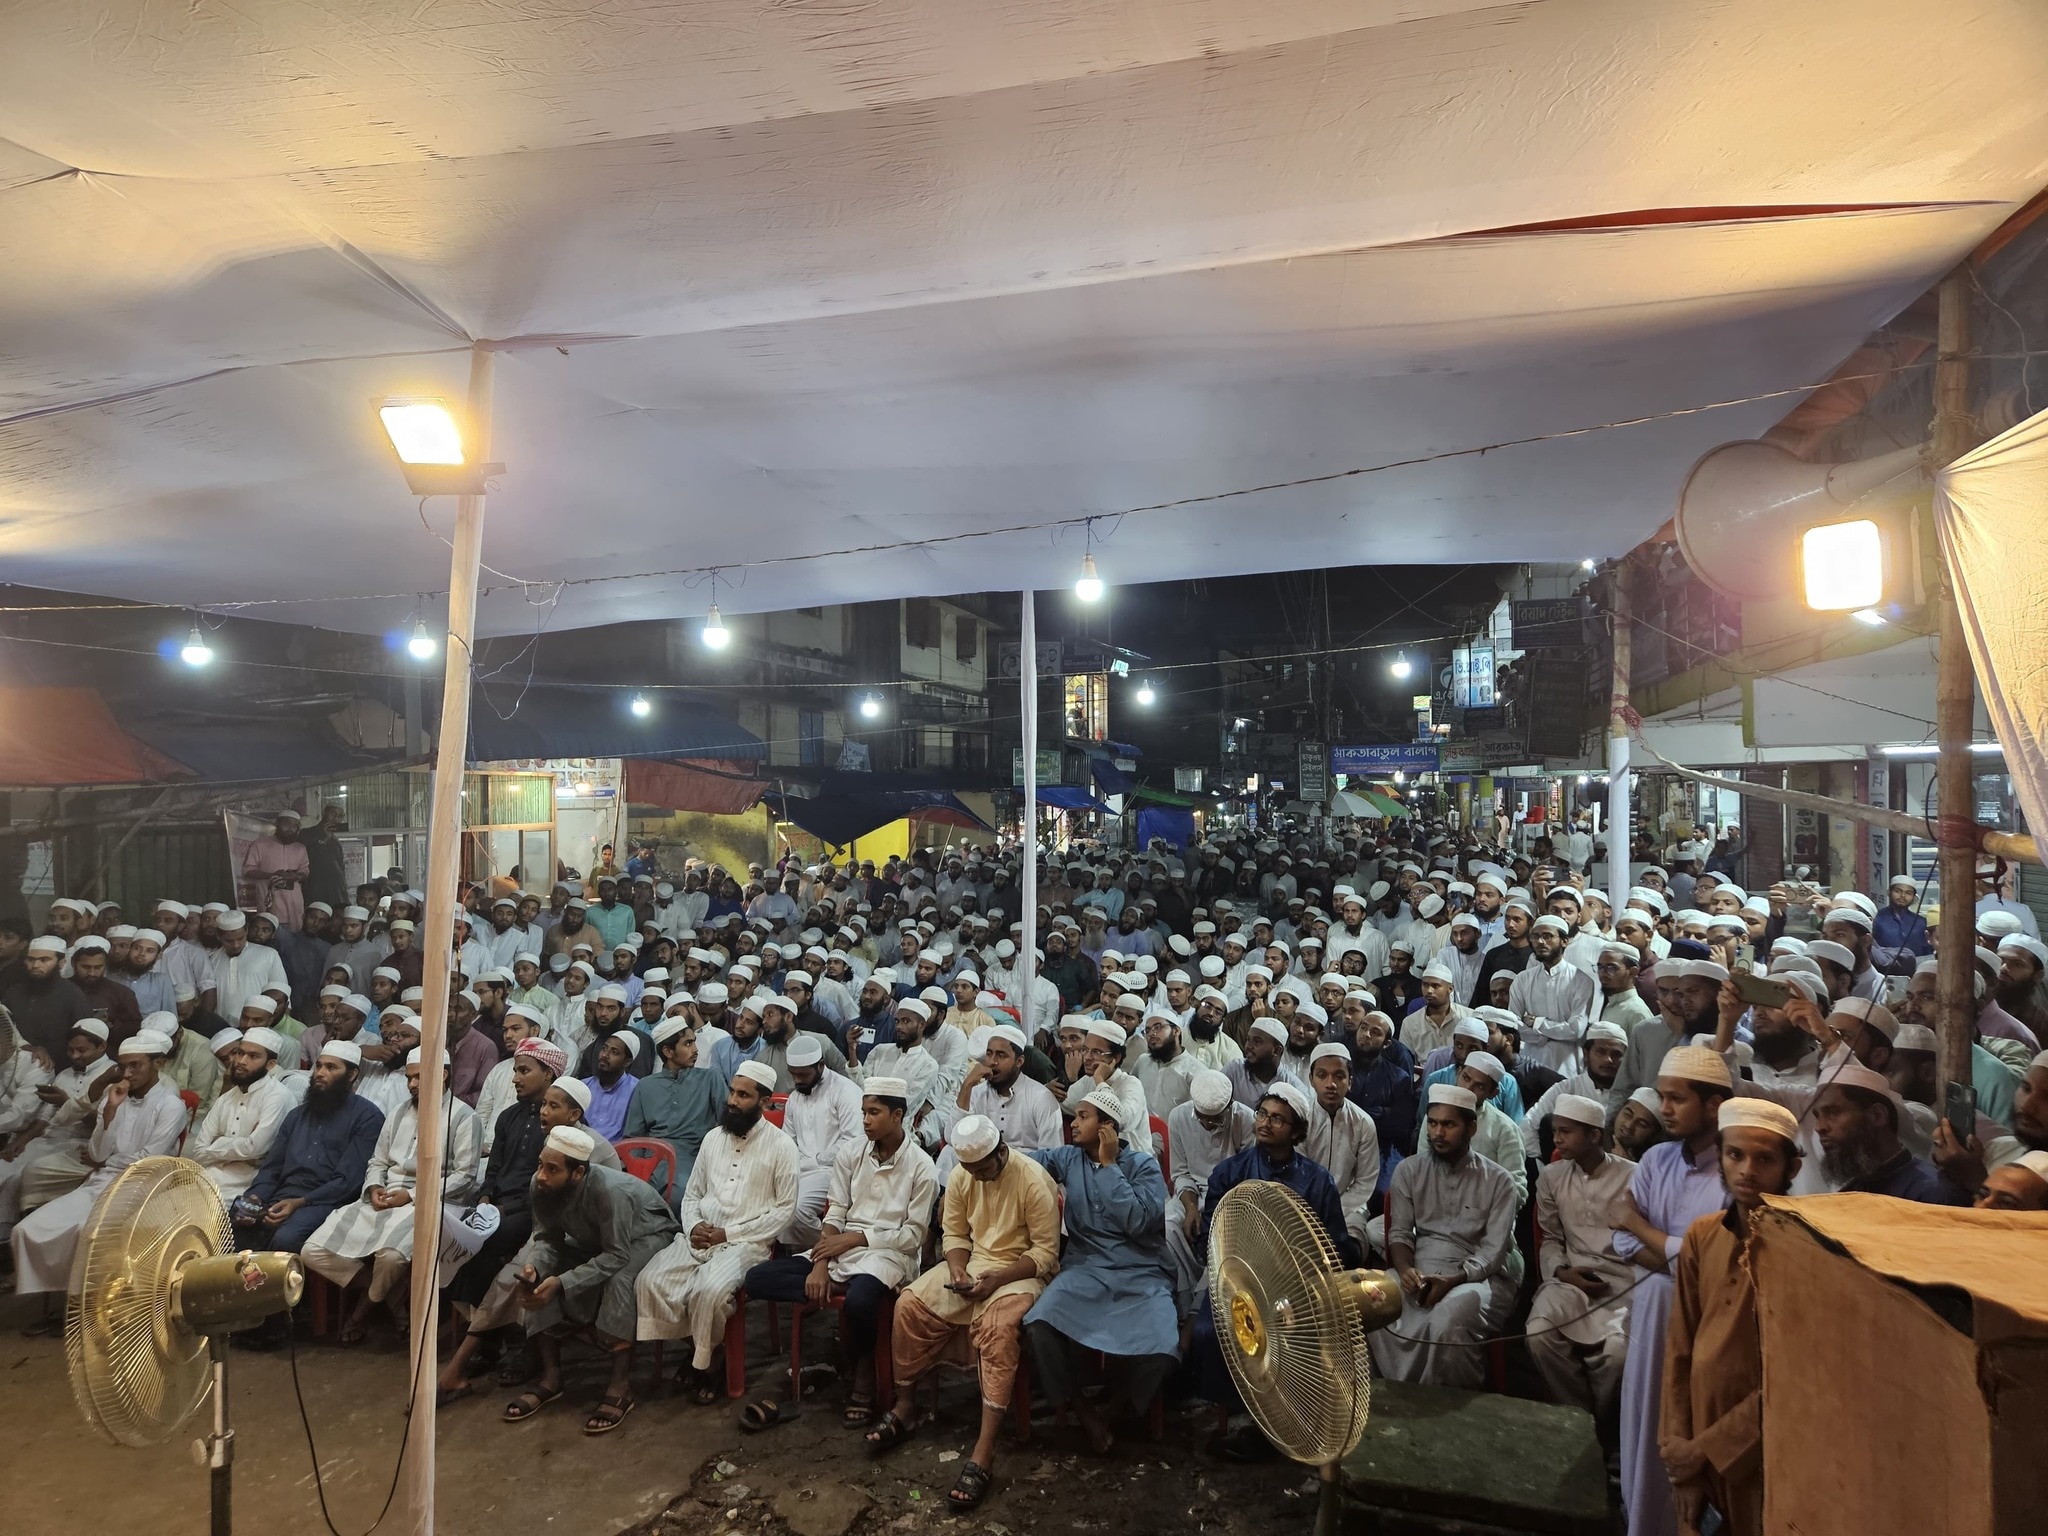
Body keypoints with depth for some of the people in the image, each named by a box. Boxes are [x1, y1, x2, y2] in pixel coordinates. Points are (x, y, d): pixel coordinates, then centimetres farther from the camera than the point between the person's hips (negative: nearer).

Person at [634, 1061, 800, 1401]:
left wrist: (729, 1233, -12)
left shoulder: (781, 1146, -5)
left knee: (708, 1291, -33)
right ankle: (698, 1351, 3)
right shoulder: (713, 1137, 13)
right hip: (699, 1238, 5)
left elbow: (785, 1210, -7)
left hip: (747, 1243, -5)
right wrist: (693, 1226, -6)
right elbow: (692, 1194, 17)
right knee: (650, 1282, -19)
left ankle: (702, 1360, -2)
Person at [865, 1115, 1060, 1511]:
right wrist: (957, 1269, -14)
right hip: (972, 1263, 6)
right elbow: (953, 1234, 7)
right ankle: (905, 1406, 5)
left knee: (998, 1325, -36)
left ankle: (984, 1451, -33)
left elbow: (1046, 1252, -17)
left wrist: (997, 1279, -26)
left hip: (1020, 1271, -5)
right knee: (910, 1304, -16)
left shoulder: (1033, 1180, -20)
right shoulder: (961, 1176, -3)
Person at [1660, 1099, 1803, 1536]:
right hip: (1699, 1451, 4)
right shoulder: (1701, 1237, 0)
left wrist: (1707, 1448, -10)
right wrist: (1680, 1451, -1)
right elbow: (1680, 1350, 3)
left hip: (1767, 1455, -4)